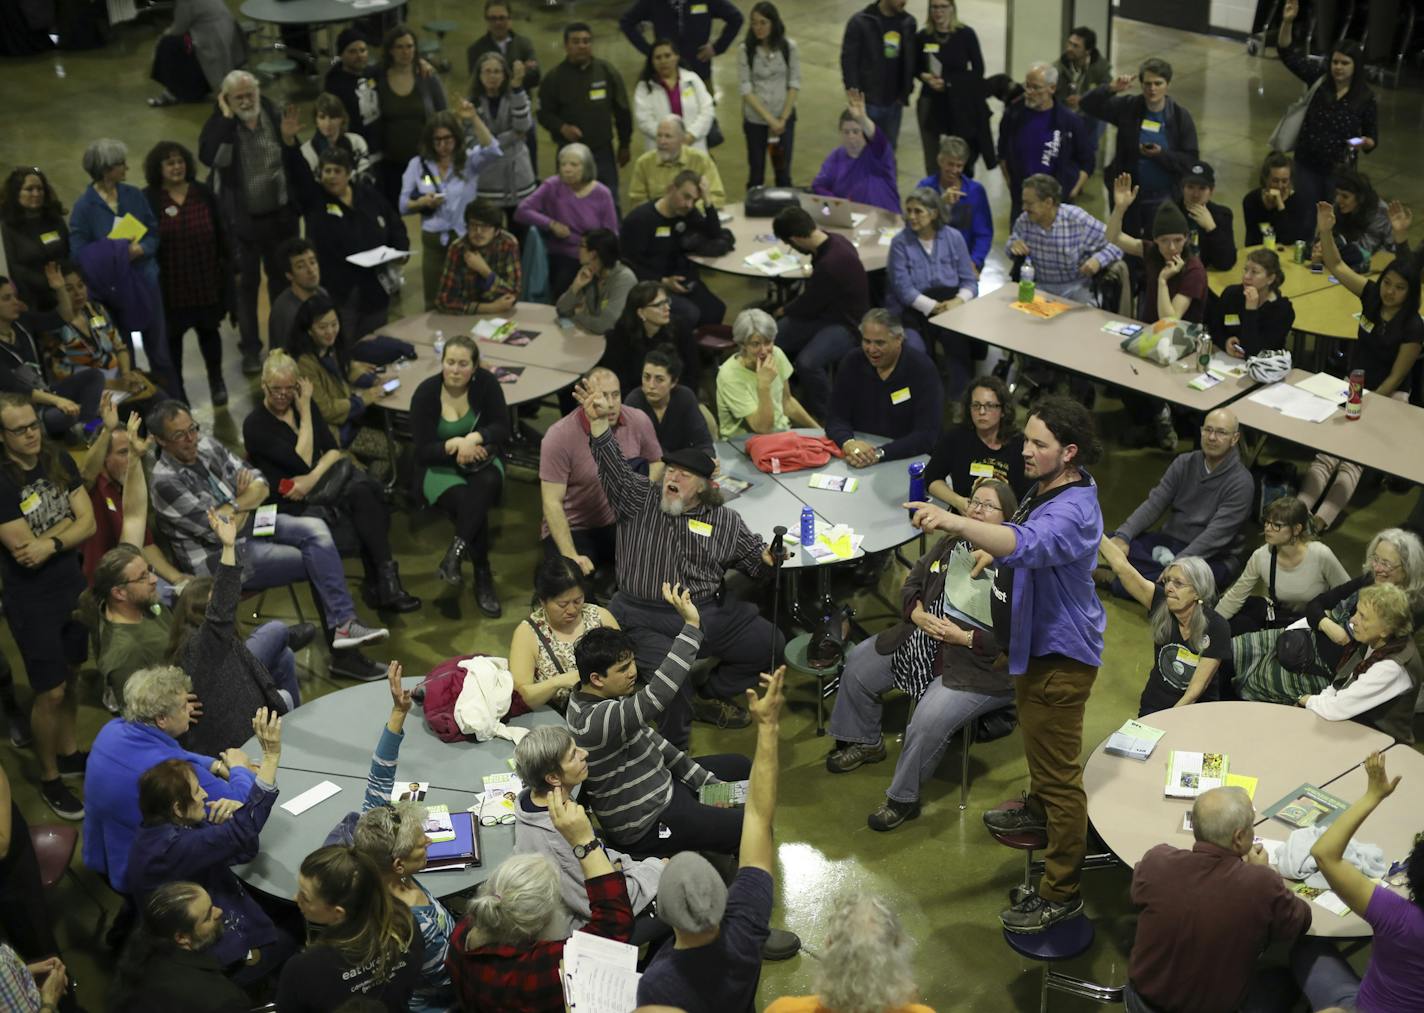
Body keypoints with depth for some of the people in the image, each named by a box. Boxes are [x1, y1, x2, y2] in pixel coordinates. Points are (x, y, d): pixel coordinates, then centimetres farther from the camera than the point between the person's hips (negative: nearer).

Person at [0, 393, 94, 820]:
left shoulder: (59, 461, -3)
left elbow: (88, 523, -5)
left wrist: (51, 543, -22)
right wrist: (66, 522, -11)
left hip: (73, 584, 6)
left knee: (70, 673, 18)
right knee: (51, 691, 1)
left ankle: (68, 753, 38)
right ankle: (49, 779, 19)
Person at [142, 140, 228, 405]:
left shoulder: (203, 194, 1)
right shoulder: (148, 199, -7)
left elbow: (219, 234, 6)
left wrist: (227, 268, 6)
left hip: (205, 280, 2)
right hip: (170, 283, -2)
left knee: (208, 329, 15)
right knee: (173, 335, 7)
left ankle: (217, 381, 36)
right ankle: (176, 391, 21)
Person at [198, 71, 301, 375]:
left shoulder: (273, 116, -3)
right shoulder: (219, 125, -13)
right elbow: (209, 157, -33)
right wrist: (227, 117, -29)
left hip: (279, 215, 3)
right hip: (241, 220, -3)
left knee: (282, 278, 18)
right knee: (246, 283, 8)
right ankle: (250, 349, 19)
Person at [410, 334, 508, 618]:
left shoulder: (486, 383, -6)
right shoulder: (426, 393, -10)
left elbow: (502, 429, -7)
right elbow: (423, 450, -10)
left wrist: (474, 438, -27)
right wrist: (455, 444, -28)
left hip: (481, 461, 1)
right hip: (439, 467, -1)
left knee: (487, 484, -36)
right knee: (466, 501, -33)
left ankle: (455, 554, -39)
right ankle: (483, 578, -27)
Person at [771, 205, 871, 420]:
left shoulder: (830, 264, -31)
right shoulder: (833, 240, -3)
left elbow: (806, 308, -15)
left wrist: (783, 310, 4)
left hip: (846, 326, -9)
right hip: (825, 312, 9)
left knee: (807, 362, -33)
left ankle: (823, 416, -8)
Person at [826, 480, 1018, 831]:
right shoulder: (950, 544, 5)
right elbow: (912, 585, 14)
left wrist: (964, 637, -23)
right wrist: (918, 615, -7)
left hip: (977, 664, -8)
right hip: (922, 640, 8)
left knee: (929, 721, -27)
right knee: (858, 663, 9)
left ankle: (903, 799, -5)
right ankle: (865, 742, 32)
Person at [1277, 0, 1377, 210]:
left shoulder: (1365, 98, -9)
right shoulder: (1318, 77, -5)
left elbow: (1372, 137, -1)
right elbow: (1288, 53, -10)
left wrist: (1364, 143, -25)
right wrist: (1287, 22, -25)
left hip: (1340, 168, -2)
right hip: (1307, 163, 2)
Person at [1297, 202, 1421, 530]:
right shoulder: (1372, 296, 0)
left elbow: (1396, 377, -11)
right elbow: (1336, 266, 2)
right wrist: (1325, 231, -12)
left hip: (1388, 396, -4)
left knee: (1354, 456, -24)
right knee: (1328, 450, -18)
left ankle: (1321, 520, -43)